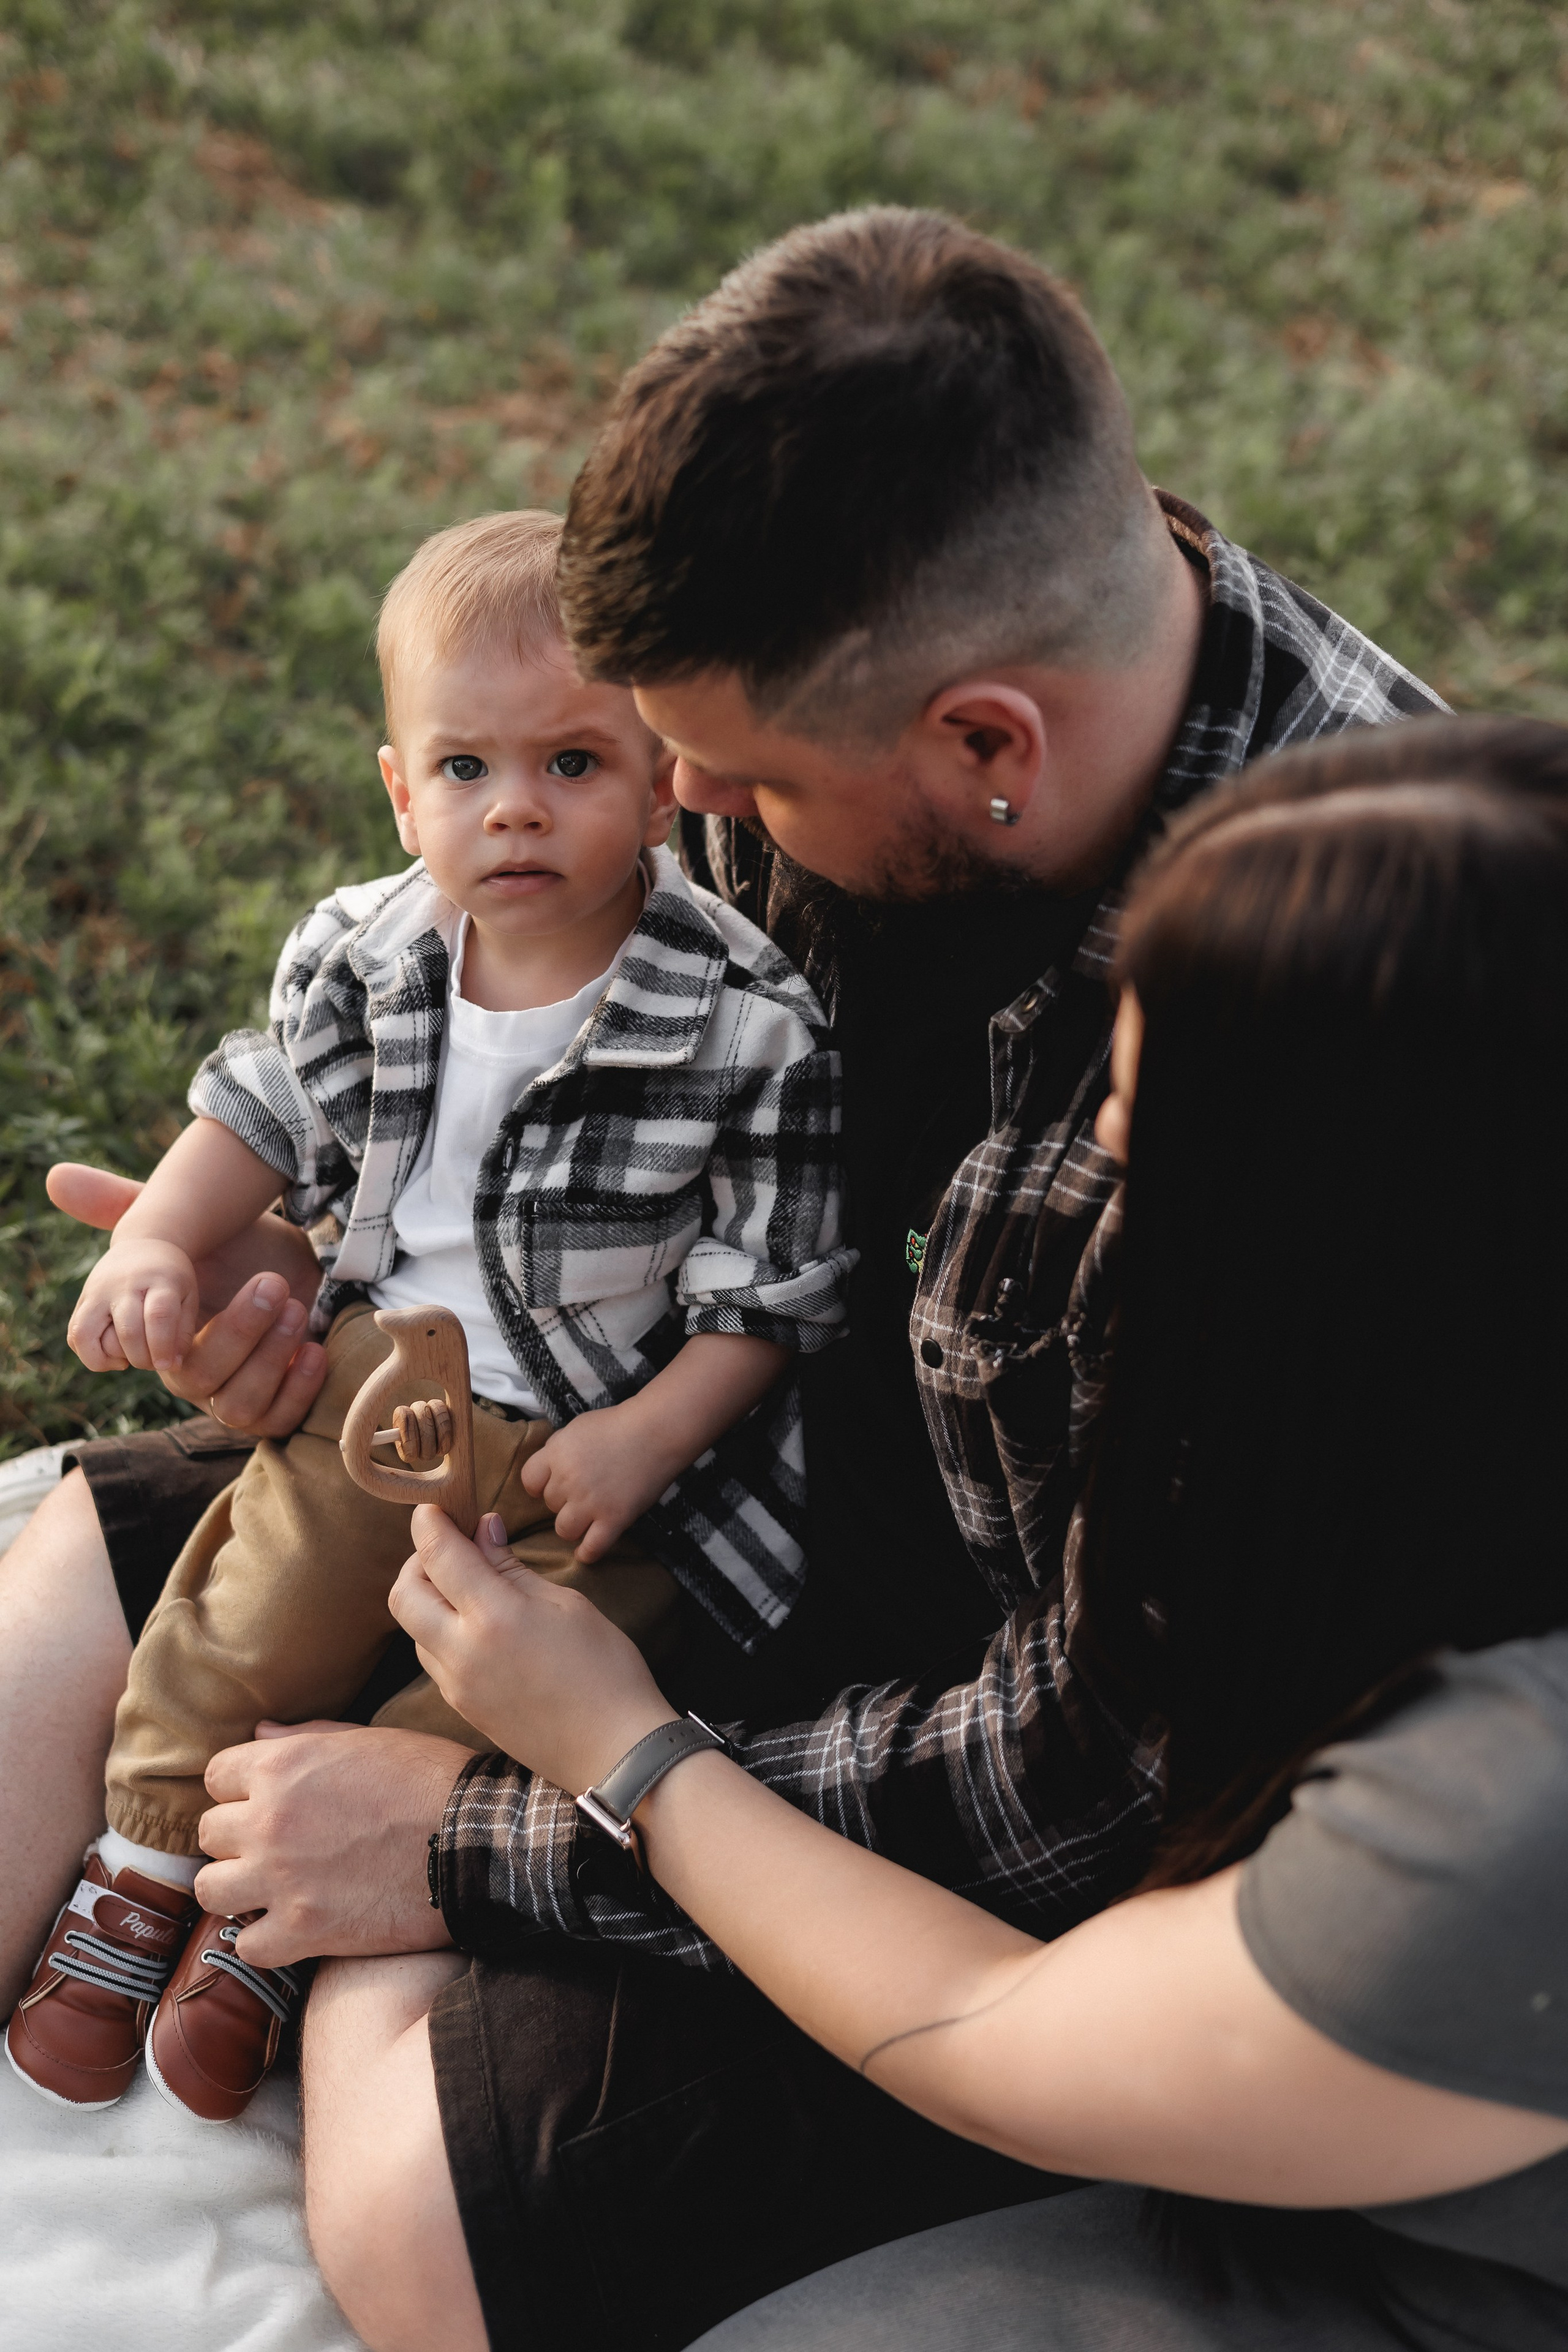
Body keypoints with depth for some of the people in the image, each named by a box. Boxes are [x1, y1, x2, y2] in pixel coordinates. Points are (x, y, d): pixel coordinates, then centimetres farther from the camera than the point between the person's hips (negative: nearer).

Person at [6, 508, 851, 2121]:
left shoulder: (746, 1027, -19)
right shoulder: (363, 958, -5)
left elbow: (767, 1289, -13)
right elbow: (265, 1113, 11)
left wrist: (645, 1438, -22)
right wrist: (158, 1245, -5)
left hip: (616, 1427, -3)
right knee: (269, 1602, -7)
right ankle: (144, 1868, 14)